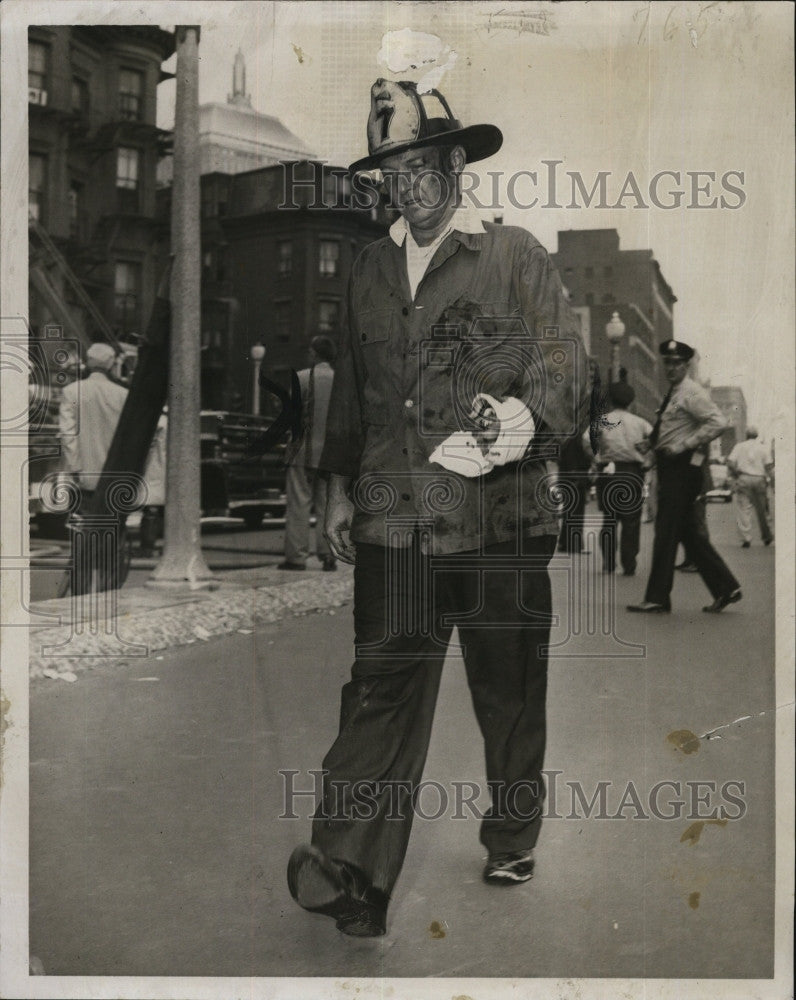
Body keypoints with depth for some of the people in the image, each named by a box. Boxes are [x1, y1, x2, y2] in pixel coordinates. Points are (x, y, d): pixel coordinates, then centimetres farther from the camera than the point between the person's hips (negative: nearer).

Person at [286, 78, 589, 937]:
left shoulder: (517, 257, 3)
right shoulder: (371, 267, 16)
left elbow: (564, 367, -3)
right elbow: (349, 384, 21)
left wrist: (522, 419, -24)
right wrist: (340, 486, 18)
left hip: (502, 518, -2)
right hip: (394, 519, 2)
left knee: (509, 693, 10)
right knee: (383, 687, -4)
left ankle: (512, 847, 30)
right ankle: (349, 872, -1)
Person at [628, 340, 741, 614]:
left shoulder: (691, 392, -10)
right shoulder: (672, 394, 18)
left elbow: (717, 422, -20)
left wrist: (685, 445, -20)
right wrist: (650, 443, 10)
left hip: (681, 467, -10)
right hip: (670, 468, 10)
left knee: (666, 532, -6)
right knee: (688, 532, 12)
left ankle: (657, 598, 1)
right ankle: (725, 588, 18)